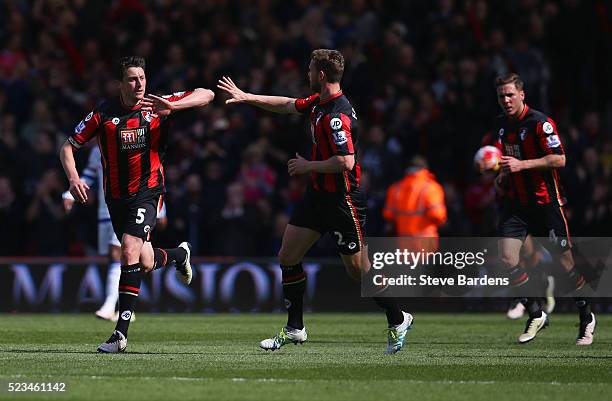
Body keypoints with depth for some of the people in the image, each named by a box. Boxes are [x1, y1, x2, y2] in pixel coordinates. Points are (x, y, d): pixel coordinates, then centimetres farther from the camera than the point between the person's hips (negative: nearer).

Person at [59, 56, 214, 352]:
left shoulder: (157, 106, -6)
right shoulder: (103, 113, -5)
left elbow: (206, 95, -8)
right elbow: (68, 147, 3)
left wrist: (172, 106, -25)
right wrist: (74, 178, -15)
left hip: (147, 191, -3)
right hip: (116, 196, 3)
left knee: (130, 250, -22)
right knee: (145, 263, 11)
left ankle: (121, 332, -19)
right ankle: (179, 254, 49)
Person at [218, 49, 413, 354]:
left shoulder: (337, 115, -25)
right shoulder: (318, 102, 5)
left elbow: (346, 161, -31)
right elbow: (287, 105, 24)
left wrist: (308, 166, -17)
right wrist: (245, 97, 26)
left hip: (342, 200, -10)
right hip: (318, 194, 10)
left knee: (357, 269, -1)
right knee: (287, 256, 7)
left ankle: (397, 320, 18)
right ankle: (294, 329, 15)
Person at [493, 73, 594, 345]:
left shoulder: (540, 123, -14)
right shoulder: (502, 125, 9)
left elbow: (559, 159, -18)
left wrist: (522, 164, -24)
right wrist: (504, 176, 7)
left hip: (545, 202, -6)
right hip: (516, 202, 6)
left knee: (565, 261, 0)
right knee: (507, 259, -10)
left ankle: (586, 317, 19)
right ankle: (535, 315, 5)